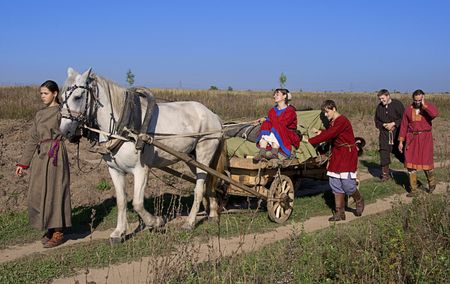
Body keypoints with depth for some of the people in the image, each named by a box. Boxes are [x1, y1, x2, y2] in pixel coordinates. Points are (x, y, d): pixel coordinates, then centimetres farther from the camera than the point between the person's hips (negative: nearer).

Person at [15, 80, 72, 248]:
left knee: (55, 191, -3)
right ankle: (50, 229, 24)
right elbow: (33, 140, 18)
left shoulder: (62, 111, -3)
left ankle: (59, 233, 7)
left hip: (56, 156, -7)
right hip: (40, 156, 7)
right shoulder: (40, 114, 15)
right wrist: (23, 163, 17)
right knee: (39, 193, 9)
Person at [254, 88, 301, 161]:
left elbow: (282, 124, -19)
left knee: (276, 127, -31)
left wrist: (266, 119, -12)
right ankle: (262, 152, -39)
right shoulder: (272, 111, 13)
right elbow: (269, 122, 2)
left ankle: (274, 153, -48)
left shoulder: (290, 111, -6)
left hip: (289, 138, -5)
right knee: (266, 124, -21)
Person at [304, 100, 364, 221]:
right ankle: (340, 213, 9)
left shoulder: (342, 121, -19)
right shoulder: (332, 122, 10)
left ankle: (359, 201, 19)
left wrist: (310, 140, -25)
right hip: (337, 153, 9)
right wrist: (321, 132, -6)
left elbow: (329, 135, -26)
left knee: (347, 183, -11)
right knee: (335, 183, 4)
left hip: (348, 153, -9)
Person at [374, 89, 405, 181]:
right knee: (384, 152, -2)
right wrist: (383, 125, -5)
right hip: (384, 133, 3)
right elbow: (377, 121, 14)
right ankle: (385, 173, 6)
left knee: (400, 152, 4)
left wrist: (393, 124, -15)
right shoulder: (379, 107, 8)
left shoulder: (397, 104, -6)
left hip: (397, 132, -3)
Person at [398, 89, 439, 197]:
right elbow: (404, 126, 6)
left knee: (426, 162, 1)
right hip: (411, 139, 2)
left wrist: (424, 104, -22)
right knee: (410, 163, 0)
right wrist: (401, 141, 3)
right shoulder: (409, 110, 3)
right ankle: (413, 189, 9)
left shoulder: (429, 107, -4)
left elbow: (435, 114, -29)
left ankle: (432, 182, 30)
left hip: (425, 138, -2)